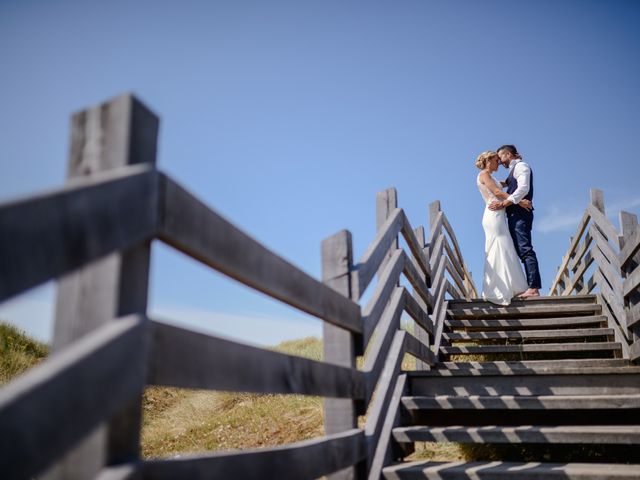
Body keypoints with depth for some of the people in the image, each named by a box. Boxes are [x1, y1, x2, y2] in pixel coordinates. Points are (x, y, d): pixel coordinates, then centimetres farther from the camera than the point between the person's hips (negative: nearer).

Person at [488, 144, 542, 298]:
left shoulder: (520, 166, -1)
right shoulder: (514, 170, 27)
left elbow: (523, 188, -17)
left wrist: (503, 203, -20)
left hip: (520, 212, -10)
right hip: (514, 214, 10)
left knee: (525, 249, -16)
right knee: (520, 250, 4)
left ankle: (534, 288, -22)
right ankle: (531, 287, 1)